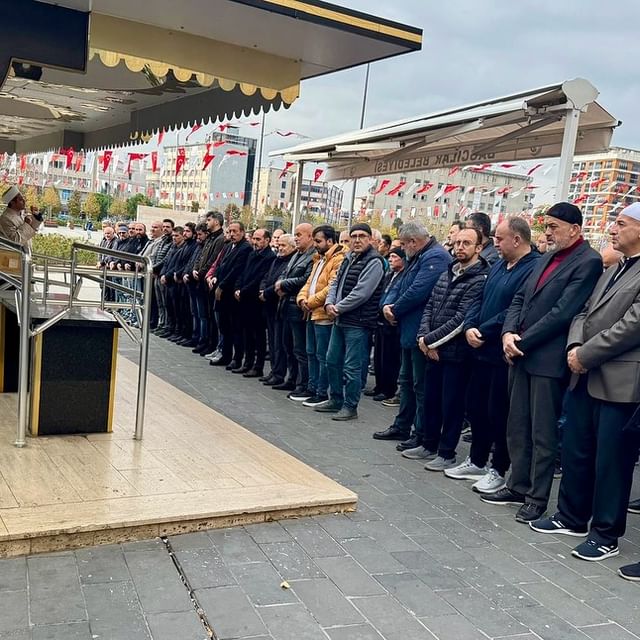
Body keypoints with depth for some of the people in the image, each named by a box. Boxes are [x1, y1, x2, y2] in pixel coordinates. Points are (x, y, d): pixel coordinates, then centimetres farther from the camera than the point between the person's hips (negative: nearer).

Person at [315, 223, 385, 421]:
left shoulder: (374, 262, -13)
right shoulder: (348, 258, 15)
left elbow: (361, 293, -20)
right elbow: (336, 283, 15)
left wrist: (338, 308, -13)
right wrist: (329, 303, -4)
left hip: (358, 323, -9)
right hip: (340, 320, 9)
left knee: (351, 367, -2)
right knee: (333, 360, 16)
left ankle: (350, 406, 9)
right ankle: (335, 400, 29)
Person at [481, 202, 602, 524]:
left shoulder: (588, 262, -11)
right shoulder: (547, 258, 15)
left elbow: (562, 313, -18)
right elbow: (520, 298, 15)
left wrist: (522, 342, -13)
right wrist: (509, 333, -3)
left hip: (548, 359, -8)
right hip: (521, 354, 8)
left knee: (542, 433, 2)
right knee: (517, 426, 15)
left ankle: (537, 497, 15)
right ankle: (518, 486, 28)